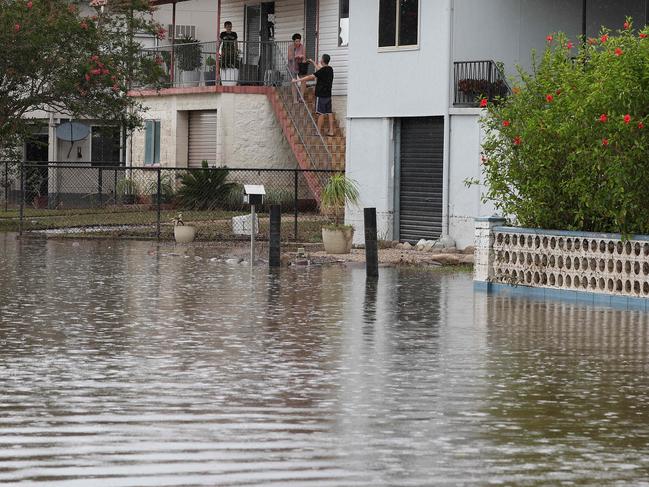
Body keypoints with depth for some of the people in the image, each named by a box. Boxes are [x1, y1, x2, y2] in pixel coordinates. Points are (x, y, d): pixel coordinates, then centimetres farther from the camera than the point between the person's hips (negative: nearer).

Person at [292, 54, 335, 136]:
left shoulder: (323, 70, -17)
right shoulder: (330, 69, 9)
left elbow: (311, 77, -18)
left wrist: (298, 80, -13)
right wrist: (313, 63, 42)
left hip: (321, 95, -8)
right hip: (328, 94, 8)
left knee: (321, 114, -4)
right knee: (329, 113, 7)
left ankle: (319, 132, -1)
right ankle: (331, 131, 8)